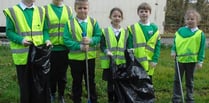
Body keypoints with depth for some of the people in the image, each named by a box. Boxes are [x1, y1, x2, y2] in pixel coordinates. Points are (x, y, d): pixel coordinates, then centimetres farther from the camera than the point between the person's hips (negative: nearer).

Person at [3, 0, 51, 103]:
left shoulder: (41, 11, 9)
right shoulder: (12, 11, -4)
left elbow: (44, 30, 12)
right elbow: (9, 32, -5)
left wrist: (46, 39, -8)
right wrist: (21, 40, -22)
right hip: (22, 56, -3)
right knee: (25, 84, 10)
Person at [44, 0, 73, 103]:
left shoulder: (68, 10, 6)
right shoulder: (45, 9, -1)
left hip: (65, 49, 2)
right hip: (51, 48, -2)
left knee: (62, 74, 13)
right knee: (52, 73, 12)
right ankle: (52, 94, 32)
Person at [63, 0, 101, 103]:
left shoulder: (93, 22, 0)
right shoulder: (69, 23, -7)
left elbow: (99, 36, -3)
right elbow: (66, 40, -12)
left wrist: (91, 40, -23)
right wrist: (80, 46, -22)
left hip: (90, 57, 2)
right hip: (75, 58, -1)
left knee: (90, 81, 15)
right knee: (77, 82, 13)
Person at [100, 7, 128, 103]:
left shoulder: (125, 32, 6)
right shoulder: (105, 31, -2)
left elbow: (127, 46, 10)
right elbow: (102, 45, -4)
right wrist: (107, 51, -21)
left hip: (121, 63, 2)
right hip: (109, 62, -2)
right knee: (110, 83, 9)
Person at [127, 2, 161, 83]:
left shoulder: (154, 28, 3)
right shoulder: (133, 28, -2)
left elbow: (157, 46, 1)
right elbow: (129, 46, -4)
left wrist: (155, 60, -7)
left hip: (149, 64, 2)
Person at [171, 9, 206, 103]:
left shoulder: (200, 34, -6)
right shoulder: (180, 31, 0)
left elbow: (202, 49, -4)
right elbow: (175, 42, 10)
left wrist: (200, 61, -7)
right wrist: (173, 51, -4)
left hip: (191, 60, -2)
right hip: (179, 59, 2)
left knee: (190, 81, 12)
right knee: (177, 80, 8)